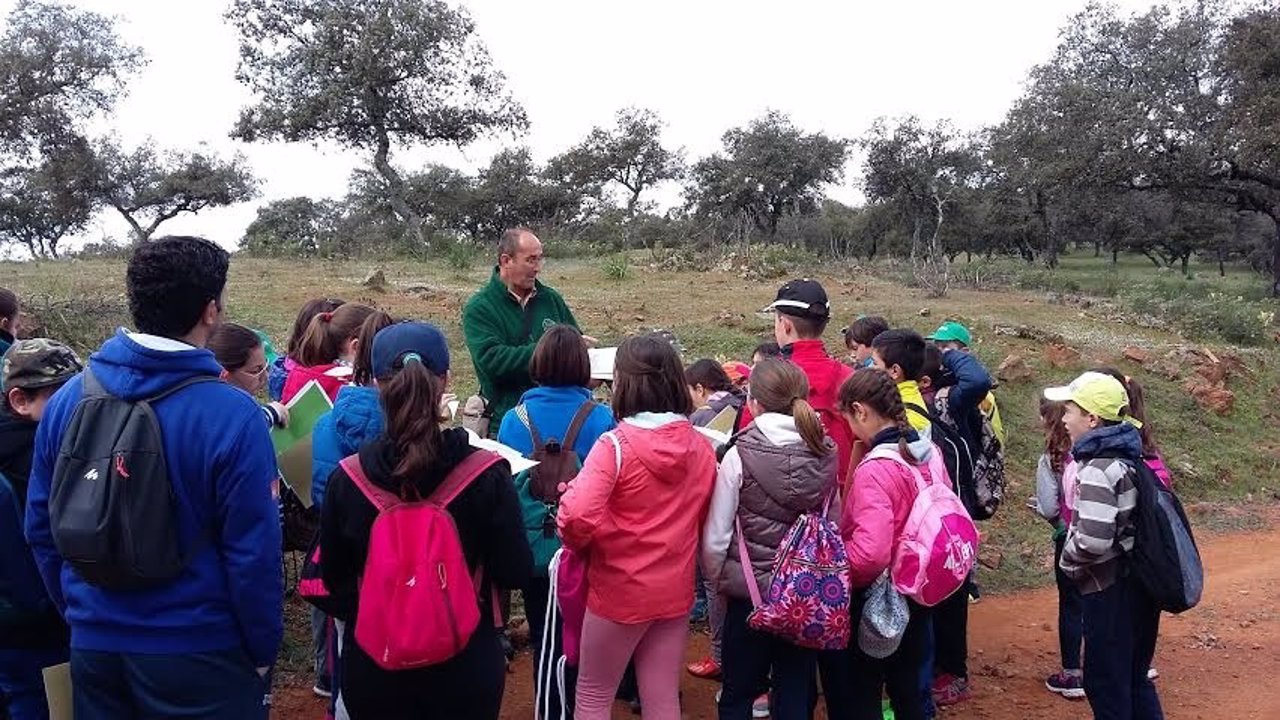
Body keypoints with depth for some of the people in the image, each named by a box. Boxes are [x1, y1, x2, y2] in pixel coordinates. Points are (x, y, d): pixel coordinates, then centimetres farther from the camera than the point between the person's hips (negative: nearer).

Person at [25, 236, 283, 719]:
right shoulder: (233, 416, -22)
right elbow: (253, 553, -19)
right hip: (198, 653, -5)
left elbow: (41, 527, 5)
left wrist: (79, 612, 19)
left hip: (93, 644, 5)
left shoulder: (67, 399, -5)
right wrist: (263, 651, -4)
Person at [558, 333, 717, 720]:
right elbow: (701, 517, 8)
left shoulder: (616, 445, -20)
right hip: (676, 590, 5)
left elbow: (578, 517, -29)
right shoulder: (701, 446, -2)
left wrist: (578, 544, -9)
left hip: (620, 590, -5)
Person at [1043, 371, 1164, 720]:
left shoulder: (1097, 469, -21)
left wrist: (1068, 559, -12)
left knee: (1105, 684, 6)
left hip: (1110, 590, -9)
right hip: (1137, 582, 9)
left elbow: (1093, 539, -30)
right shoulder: (1123, 455, 6)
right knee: (1134, 678, 21)